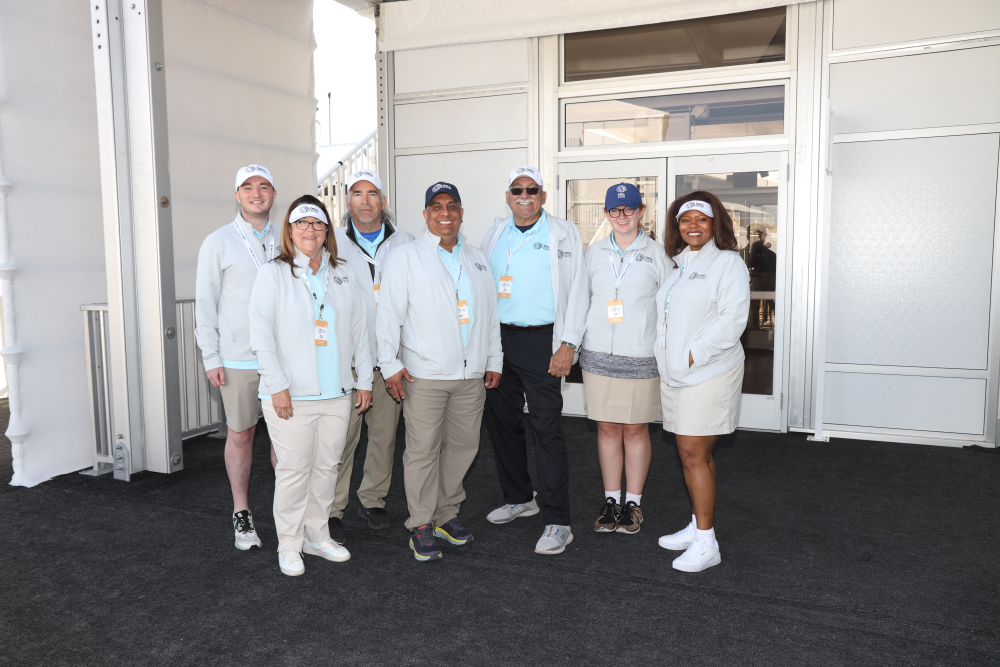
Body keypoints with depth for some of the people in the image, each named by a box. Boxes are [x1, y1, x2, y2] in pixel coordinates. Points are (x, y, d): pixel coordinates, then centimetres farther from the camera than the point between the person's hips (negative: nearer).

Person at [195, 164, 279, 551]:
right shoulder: (218, 243, 0)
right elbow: (205, 304, 0)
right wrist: (210, 358, -5)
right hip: (238, 359, -2)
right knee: (240, 434, 6)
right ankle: (241, 514, 20)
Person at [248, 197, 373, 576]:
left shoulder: (343, 275, 12)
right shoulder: (273, 274, -1)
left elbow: (359, 329, 14)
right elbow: (261, 334, -7)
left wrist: (364, 380, 10)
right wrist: (277, 386, -13)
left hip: (337, 393, 4)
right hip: (291, 395, -4)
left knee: (327, 466, 11)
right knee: (294, 469, 1)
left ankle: (318, 536, 27)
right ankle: (289, 545, 16)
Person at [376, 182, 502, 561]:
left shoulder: (476, 260, 16)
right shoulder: (407, 257, 1)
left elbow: (490, 313, 19)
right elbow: (389, 313, -3)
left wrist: (494, 360, 15)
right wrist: (390, 364, -9)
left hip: (471, 374, 5)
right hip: (424, 374, -5)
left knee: (463, 445, 10)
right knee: (422, 449, -2)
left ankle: (446, 514, 26)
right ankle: (421, 525, 10)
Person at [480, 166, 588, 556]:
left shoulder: (564, 235, 0)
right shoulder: (495, 235, 13)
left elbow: (576, 292, -5)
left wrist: (568, 344, -13)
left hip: (540, 341, -6)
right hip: (497, 339, 6)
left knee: (547, 429, -7)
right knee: (501, 422, 14)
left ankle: (557, 522, 0)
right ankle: (519, 498, 32)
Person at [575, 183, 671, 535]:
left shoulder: (657, 254, 2)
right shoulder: (593, 253, 9)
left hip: (641, 356, -2)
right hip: (598, 354, 2)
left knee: (635, 429, 5)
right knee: (607, 428, 8)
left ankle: (633, 503, 19)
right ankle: (611, 501, 20)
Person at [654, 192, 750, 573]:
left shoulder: (727, 262, -7)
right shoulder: (679, 265, 17)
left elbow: (732, 317, -16)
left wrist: (694, 354, -19)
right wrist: (668, 362, 11)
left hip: (708, 374, -7)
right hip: (674, 375, 7)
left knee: (694, 454, -7)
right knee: (692, 454, 14)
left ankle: (706, 543, 2)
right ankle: (698, 527, 25)